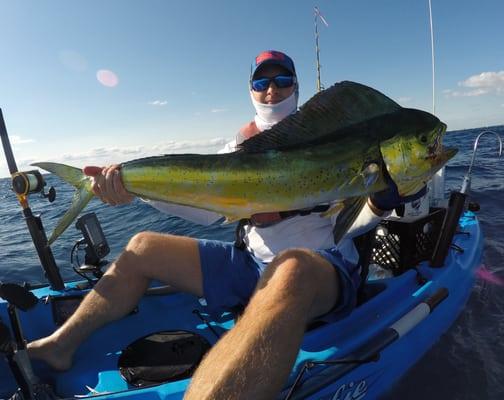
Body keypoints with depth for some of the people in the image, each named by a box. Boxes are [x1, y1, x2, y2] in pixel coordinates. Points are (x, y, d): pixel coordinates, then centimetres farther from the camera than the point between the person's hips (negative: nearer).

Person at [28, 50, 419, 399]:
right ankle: (60, 345, 16)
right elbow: (208, 207, 0)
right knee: (142, 248, 5)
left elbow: (345, 223, -6)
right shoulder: (242, 146, 12)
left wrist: (379, 201, -29)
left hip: (323, 265, -4)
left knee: (290, 271, -43)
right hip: (252, 262, 5)